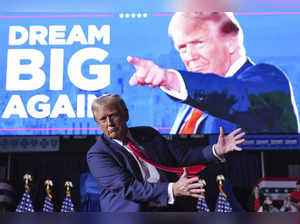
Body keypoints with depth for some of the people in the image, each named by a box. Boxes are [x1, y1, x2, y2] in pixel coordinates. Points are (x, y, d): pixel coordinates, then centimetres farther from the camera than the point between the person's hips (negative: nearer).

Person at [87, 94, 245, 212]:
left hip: (170, 208, 4)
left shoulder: (148, 134, 16)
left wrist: (216, 151, 1)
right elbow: (126, 188, -13)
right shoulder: (97, 155, -1)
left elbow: (182, 157, 16)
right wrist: (172, 190, -23)